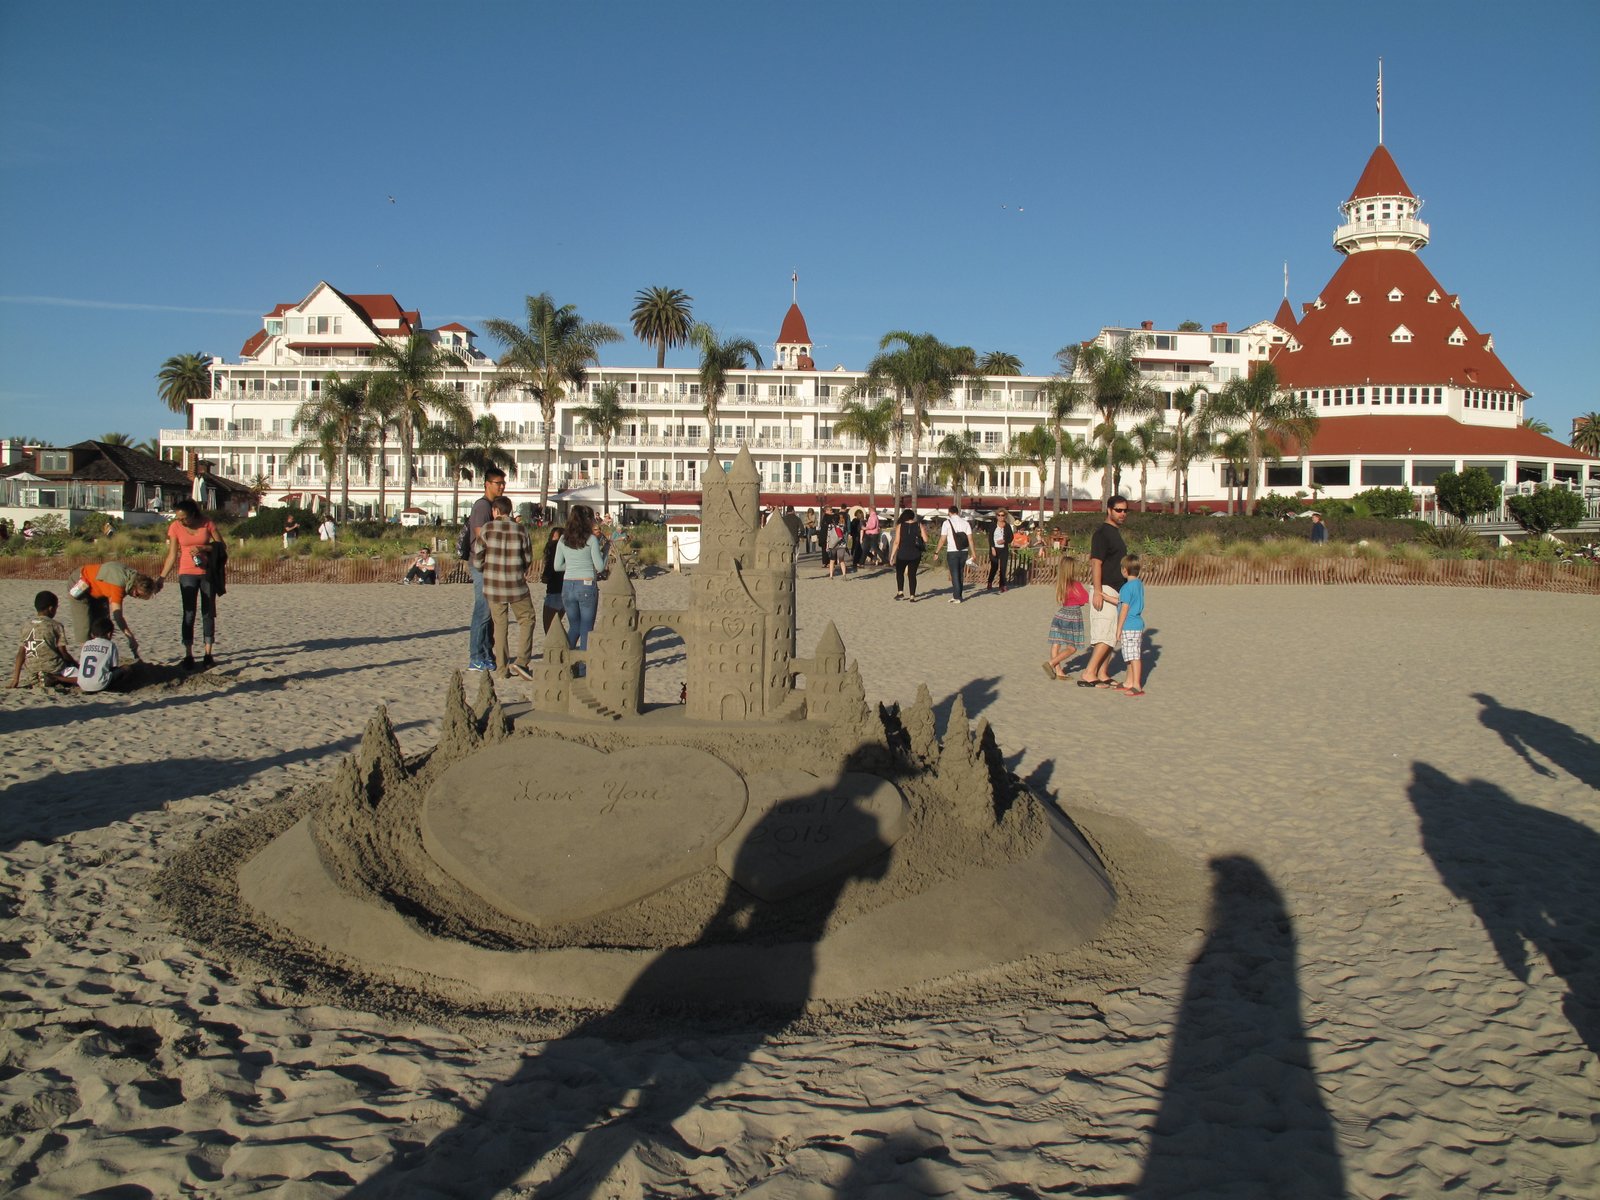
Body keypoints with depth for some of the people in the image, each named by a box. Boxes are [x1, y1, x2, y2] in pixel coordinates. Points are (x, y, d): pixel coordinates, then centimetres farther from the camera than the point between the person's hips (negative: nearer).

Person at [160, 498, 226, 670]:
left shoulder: (207, 524, -6)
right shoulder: (175, 527, -4)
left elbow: (221, 546, -3)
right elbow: (172, 555, -1)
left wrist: (202, 548, -19)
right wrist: (162, 577, -6)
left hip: (207, 573, 0)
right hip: (187, 574, 0)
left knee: (208, 613, 4)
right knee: (189, 614, -5)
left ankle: (208, 654, 9)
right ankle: (188, 655, -3)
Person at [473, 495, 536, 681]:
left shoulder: (487, 529, -5)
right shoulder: (521, 531, -5)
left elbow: (477, 559, -2)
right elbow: (528, 558, 4)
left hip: (493, 587, 1)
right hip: (516, 585, -1)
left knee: (500, 625, 10)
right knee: (527, 619, 13)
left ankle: (503, 669, 11)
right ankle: (522, 661, -2)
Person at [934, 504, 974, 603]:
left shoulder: (947, 522, -6)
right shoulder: (965, 522, 5)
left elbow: (942, 540, -9)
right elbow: (970, 539, 1)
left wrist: (936, 552, -2)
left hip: (952, 552, -4)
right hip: (964, 551, 4)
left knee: (955, 574, 1)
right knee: (960, 574, 15)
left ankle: (957, 597, -2)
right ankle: (957, 594, 21)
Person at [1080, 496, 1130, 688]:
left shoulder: (1116, 532, 17)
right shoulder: (1102, 533, -13)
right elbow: (1096, 563, -19)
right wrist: (1097, 591, -26)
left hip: (1116, 591, 10)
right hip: (1104, 589, -10)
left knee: (1111, 635, 10)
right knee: (1106, 636, -13)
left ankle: (1102, 674, 14)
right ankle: (1088, 674, -13)